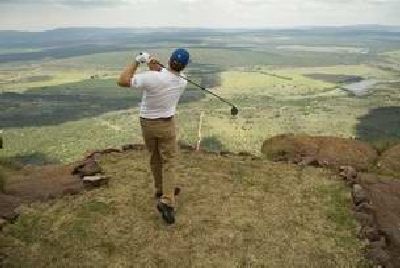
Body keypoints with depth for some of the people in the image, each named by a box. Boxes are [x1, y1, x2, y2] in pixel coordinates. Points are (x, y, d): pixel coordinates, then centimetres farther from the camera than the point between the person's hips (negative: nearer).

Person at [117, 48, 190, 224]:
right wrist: (155, 66, -1)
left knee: (155, 159, 18)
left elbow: (122, 81, -19)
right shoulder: (182, 83, -11)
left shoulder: (152, 77, -24)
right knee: (169, 161, 4)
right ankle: (166, 201, -9)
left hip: (146, 123, 1)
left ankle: (161, 189, 36)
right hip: (166, 124, -1)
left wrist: (137, 62, -13)